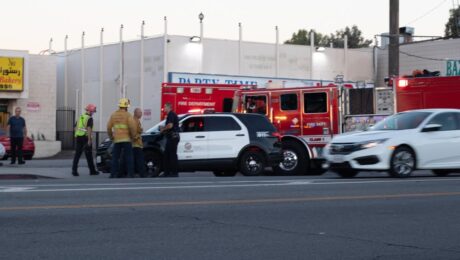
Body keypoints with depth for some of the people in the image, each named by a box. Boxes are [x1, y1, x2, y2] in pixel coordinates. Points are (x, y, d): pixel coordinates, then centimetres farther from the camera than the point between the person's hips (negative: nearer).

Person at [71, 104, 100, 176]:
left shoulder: (80, 117, 14)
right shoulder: (90, 119, -10)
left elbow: (76, 128, 18)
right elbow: (89, 129, -20)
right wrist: (89, 140, -21)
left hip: (79, 137, 6)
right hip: (86, 137, -6)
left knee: (77, 154, 2)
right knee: (89, 155, 4)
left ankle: (74, 170, -8)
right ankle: (92, 171, 14)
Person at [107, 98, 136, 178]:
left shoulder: (113, 115, 9)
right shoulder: (128, 115, -4)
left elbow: (109, 127, 9)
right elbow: (132, 127, -13)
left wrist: (111, 137, 20)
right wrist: (132, 136, 1)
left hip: (116, 139, 3)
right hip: (126, 139, -3)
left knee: (115, 157, 8)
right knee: (128, 157, 1)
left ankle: (114, 174, 4)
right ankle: (130, 174, -2)